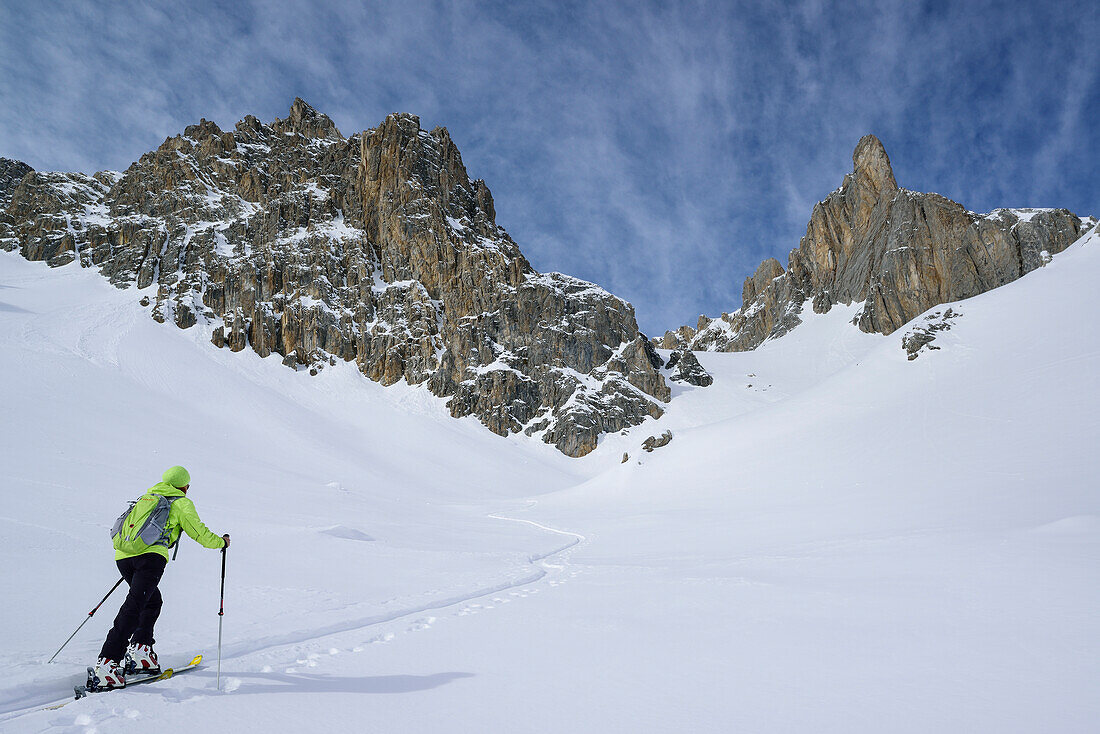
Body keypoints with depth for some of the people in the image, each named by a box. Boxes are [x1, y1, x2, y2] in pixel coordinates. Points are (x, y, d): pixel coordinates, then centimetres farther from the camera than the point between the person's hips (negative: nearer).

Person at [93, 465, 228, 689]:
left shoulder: (145, 497, 30)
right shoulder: (181, 503, 13)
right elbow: (199, 533, 14)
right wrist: (221, 542, 32)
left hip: (122, 555, 7)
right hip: (150, 556, -7)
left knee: (152, 601, 21)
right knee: (134, 607, -13)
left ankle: (140, 651, 12)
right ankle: (107, 661, -23)